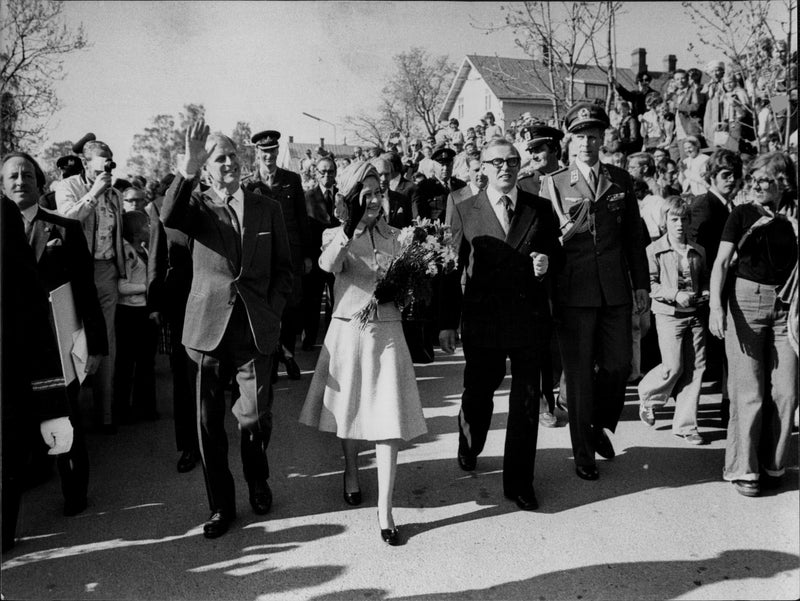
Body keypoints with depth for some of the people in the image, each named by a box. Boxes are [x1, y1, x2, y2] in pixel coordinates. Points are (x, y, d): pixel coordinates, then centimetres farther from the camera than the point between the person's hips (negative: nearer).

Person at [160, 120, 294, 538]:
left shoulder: (267, 208, 9)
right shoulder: (197, 204, 3)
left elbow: (283, 268, 12)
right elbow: (168, 218, -21)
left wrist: (272, 312, 0)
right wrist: (188, 167, -31)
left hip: (256, 330, 1)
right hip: (208, 327, 0)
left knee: (256, 416, 0)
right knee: (208, 421, 6)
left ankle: (258, 481, 31)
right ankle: (221, 506, 24)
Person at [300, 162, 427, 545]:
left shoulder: (392, 236, 8)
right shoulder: (335, 236, -1)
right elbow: (328, 265, -24)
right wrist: (351, 225, -33)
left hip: (387, 331, 1)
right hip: (348, 330, -1)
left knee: (389, 418, -4)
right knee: (351, 409, 14)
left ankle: (385, 509, 2)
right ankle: (351, 474, 42)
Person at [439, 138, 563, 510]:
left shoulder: (540, 209, 5)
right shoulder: (465, 211, 2)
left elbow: (557, 254, 14)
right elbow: (452, 269, 0)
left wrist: (547, 262, -11)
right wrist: (447, 323, -3)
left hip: (530, 318, 1)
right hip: (482, 319, -1)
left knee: (526, 399, 7)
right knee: (477, 392, 14)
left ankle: (519, 482, 22)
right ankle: (469, 450, 45)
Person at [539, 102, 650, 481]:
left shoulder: (621, 181, 9)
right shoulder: (553, 184, 2)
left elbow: (634, 236, 11)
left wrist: (641, 284, 7)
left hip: (616, 292, 3)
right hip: (573, 293, -2)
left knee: (618, 365, 7)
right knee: (578, 374, 4)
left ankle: (599, 426, 35)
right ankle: (583, 455, 18)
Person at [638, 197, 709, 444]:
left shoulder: (698, 251, 11)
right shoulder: (655, 250, -3)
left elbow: (704, 279, 21)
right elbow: (651, 284, -7)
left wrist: (705, 293, 1)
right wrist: (675, 295, -18)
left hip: (695, 314, 5)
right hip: (669, 315, -5)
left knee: (695, 368, 3)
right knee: (673, 367, -10)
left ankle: (685, 424, 12)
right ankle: (647, 397, 22)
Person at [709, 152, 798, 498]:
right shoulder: (742, 214, 1)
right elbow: (721, 262, -6)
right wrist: (715, 306, -16)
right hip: (746, 300, -3)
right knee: (749, 392, -3)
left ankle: (772, 465, 20)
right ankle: (743, 469, 9)